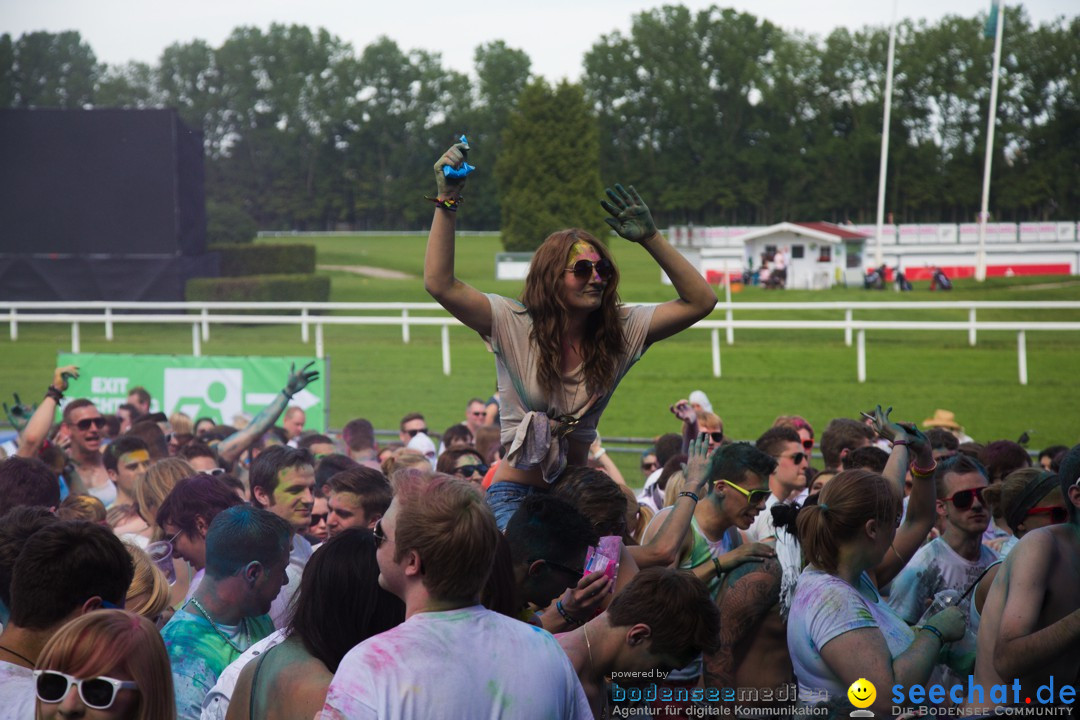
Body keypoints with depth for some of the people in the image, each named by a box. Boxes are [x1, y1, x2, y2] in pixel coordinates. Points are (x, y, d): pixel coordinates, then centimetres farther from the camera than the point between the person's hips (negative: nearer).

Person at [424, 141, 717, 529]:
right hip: (515, 495, -4)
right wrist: (447, 201, -21)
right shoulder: (514, 325, -8)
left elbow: (701, 301, -1)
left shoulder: (620, 331, 2)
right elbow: (439, 284, -19)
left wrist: (652, 239, -8)